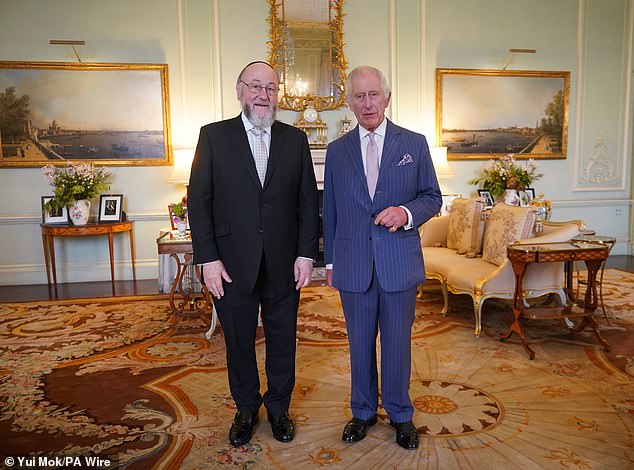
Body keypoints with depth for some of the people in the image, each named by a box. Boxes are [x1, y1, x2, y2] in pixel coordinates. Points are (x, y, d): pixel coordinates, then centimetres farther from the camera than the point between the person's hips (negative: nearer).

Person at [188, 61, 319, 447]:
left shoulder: (295, 139, 6)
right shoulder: (214, 136, 1)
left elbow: (308, 202, 4)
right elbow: (198, 200, -3)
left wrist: (306, 254, -3)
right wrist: (208, 258, -8)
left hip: (283, 265, 2)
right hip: (233, 264, -1)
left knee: (283, 342, 13)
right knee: (238, 341, 14)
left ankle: (279, 408, 36)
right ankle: (246, 409, 36)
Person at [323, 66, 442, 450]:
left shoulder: (414, 144, 2)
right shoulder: (337, 150, 7)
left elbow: (433, 197, 5)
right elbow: (330, 210, 9)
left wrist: (407, 212, -17)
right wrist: (330, 261, 9)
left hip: (399, 261, -1)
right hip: (353, 263, 1)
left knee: (398, 341, 11)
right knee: (360, 342, 13)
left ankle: (400, 414, 31)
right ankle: (364, 411, 33)